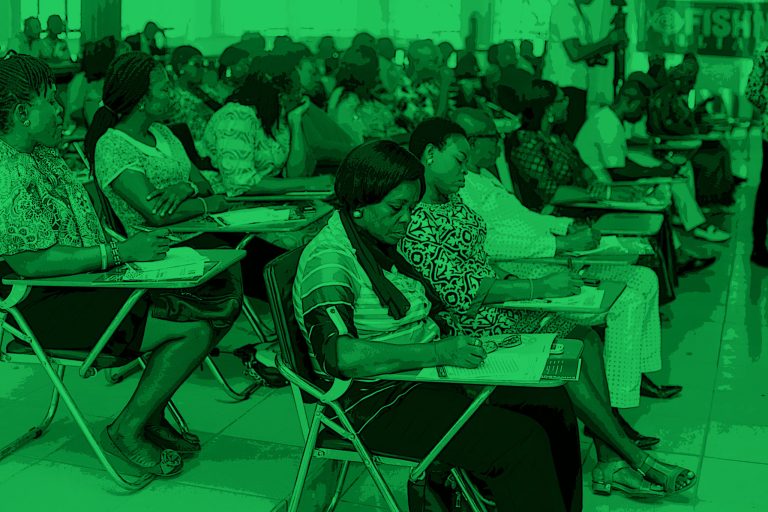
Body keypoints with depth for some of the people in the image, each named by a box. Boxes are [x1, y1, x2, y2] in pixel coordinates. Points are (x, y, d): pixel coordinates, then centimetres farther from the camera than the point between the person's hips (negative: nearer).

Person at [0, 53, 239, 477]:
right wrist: (121, 252, -24)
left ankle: (149, 414, 11)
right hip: (49, 305, -10)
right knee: (195, 330, -19)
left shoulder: (44, 155, 14)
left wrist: (135, 246, 4)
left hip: (90, 283, 10)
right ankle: (126, 431, -2)